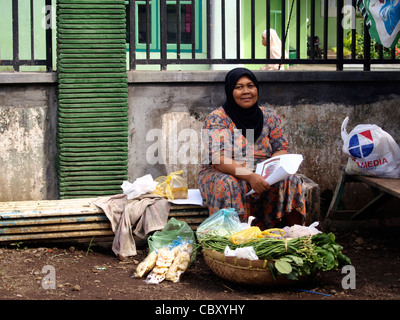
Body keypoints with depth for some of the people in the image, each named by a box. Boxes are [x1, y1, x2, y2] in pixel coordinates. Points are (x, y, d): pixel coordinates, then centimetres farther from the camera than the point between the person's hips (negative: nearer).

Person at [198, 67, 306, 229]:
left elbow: (281, 149, 5)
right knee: (230, 185, -37)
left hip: (263, 176, 4)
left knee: (290, 180, -23)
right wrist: (250, 176, -35)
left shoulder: (269, 116, 7)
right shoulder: (216, 119, -8)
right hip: (221, 174, -4)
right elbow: (219, 160, -19)